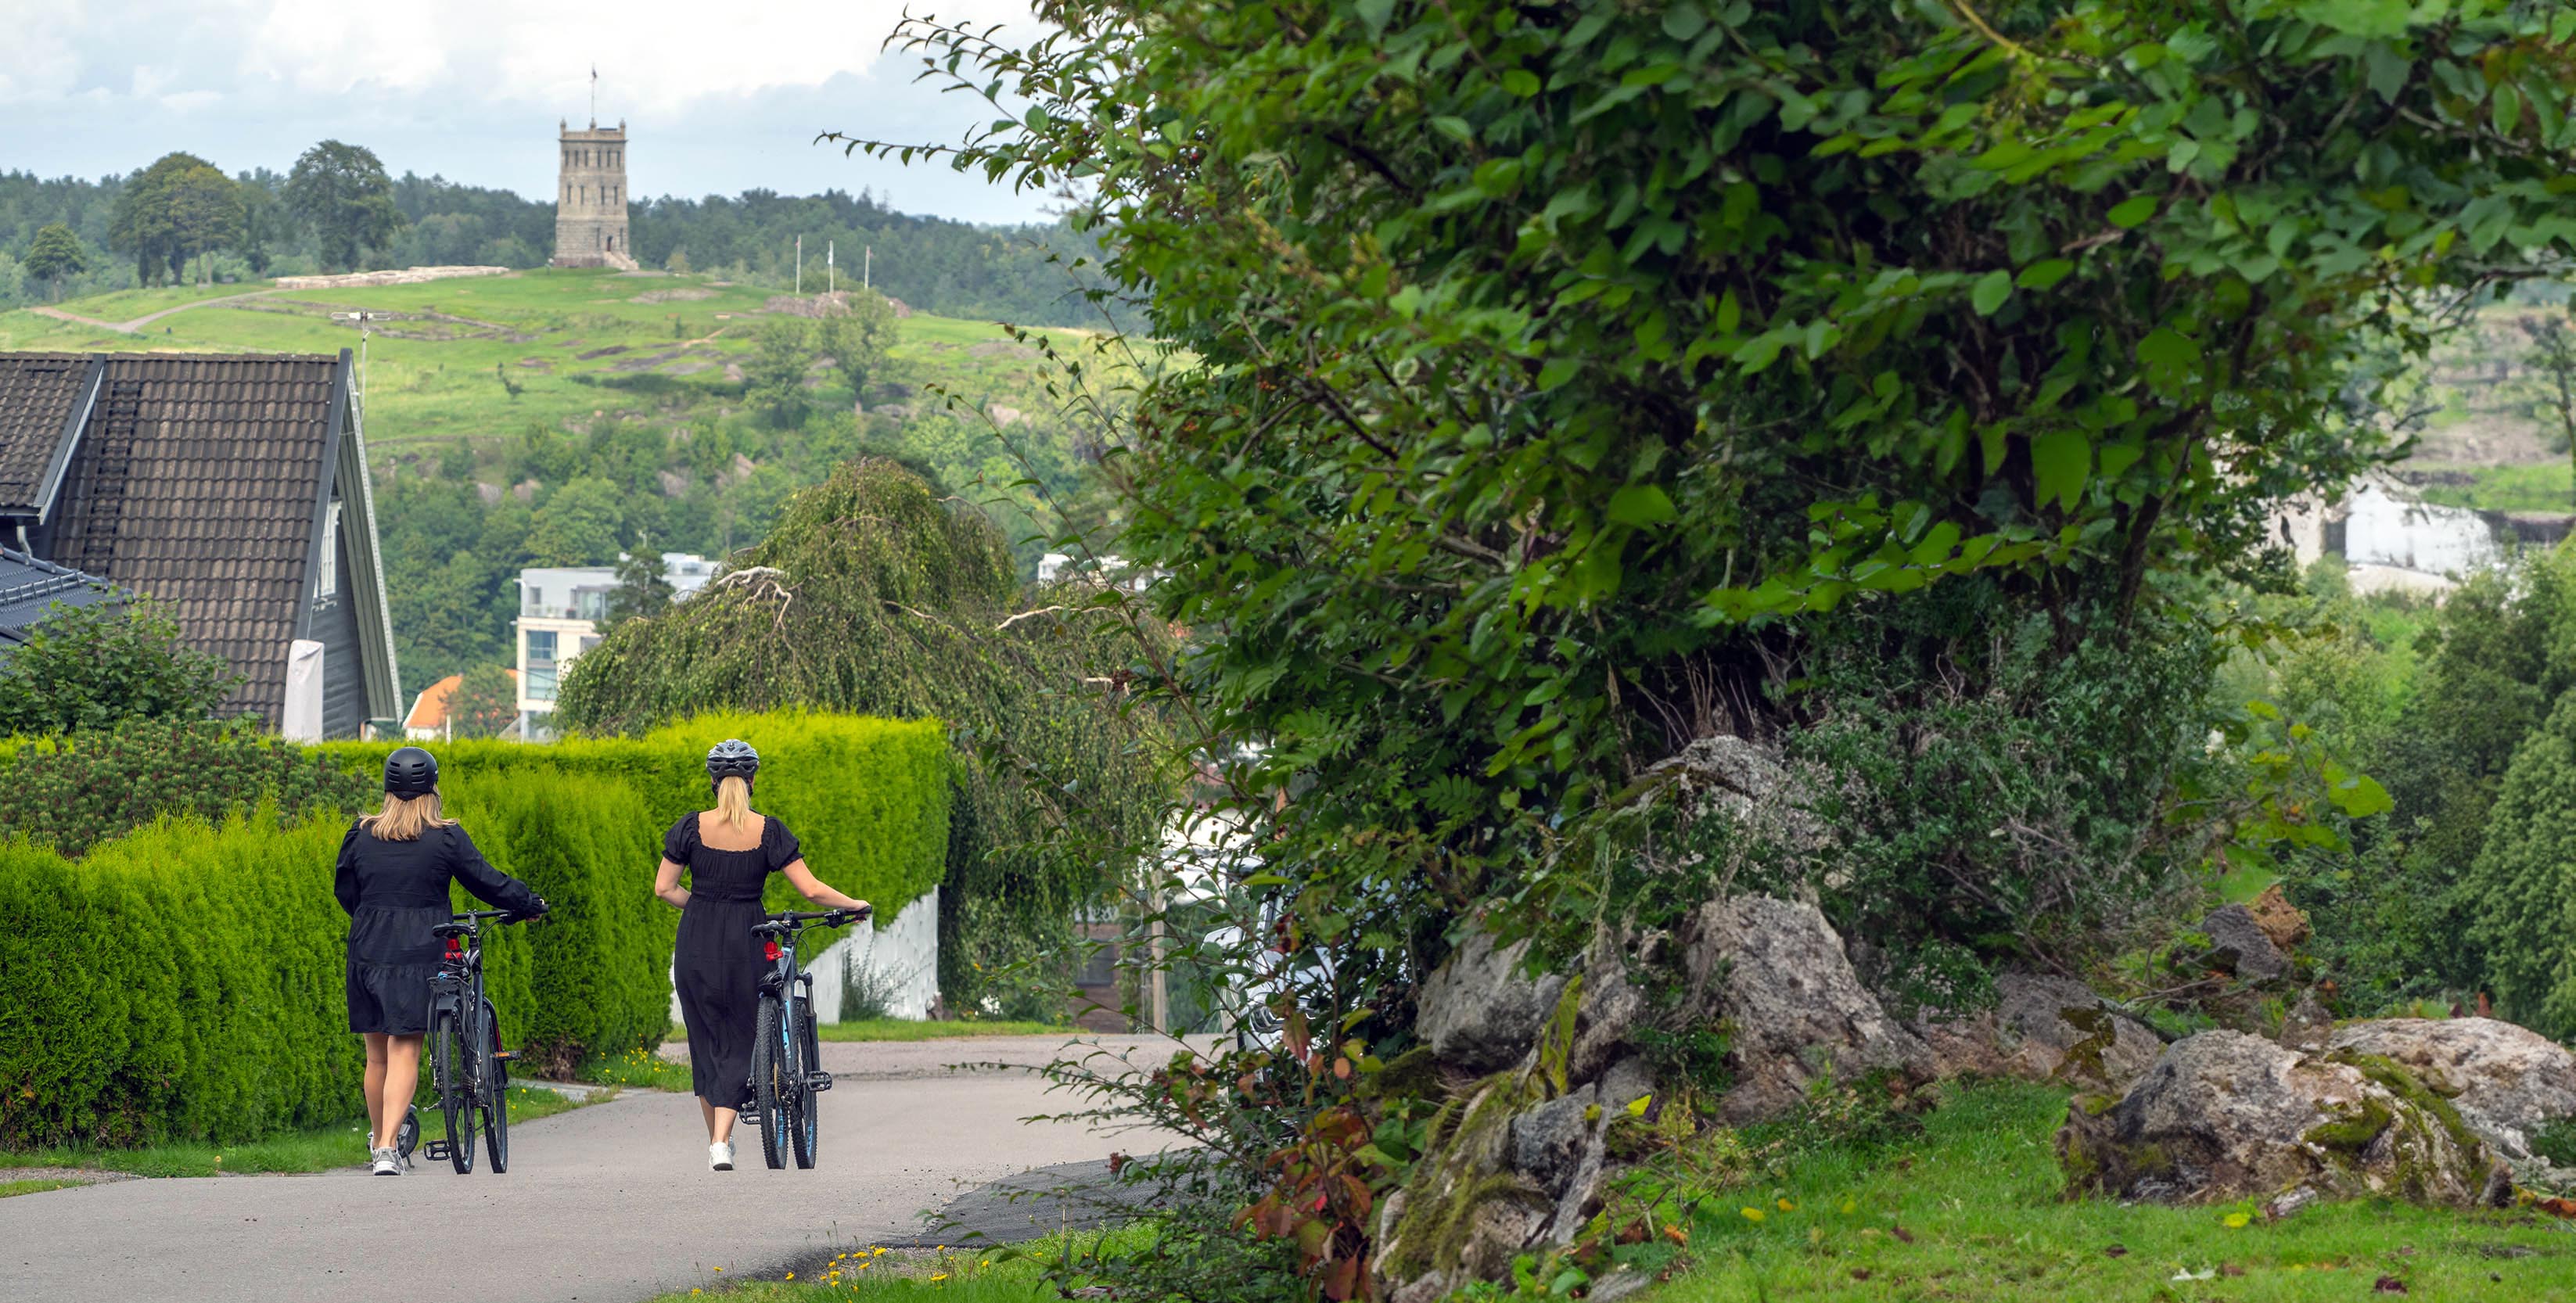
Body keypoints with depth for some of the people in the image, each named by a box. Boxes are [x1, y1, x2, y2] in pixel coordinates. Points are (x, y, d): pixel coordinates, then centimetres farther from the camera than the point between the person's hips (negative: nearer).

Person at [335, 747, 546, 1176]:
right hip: (419, 955, -3)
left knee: (377, 1055, 15)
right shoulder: (446, 838, -6)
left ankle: (378, 1140, 28)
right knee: (405, 1052, -4)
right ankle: (388, 1148, -15)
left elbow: (344, 891, 15)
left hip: (369, 952, 3)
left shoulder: (360, 836, 4)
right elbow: (487, 881, 0)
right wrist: (530, 905, 16)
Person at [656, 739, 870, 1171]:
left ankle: (716, 1139, 22)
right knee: (738, 1041, 5)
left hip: (697, 944, 1)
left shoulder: (693, 828, -3)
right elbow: (811, 890, -7)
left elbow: (663, 888, -1)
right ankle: (721, 1143, -10)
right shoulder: (769, 831, -6)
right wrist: (856, 905, 8)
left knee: (705, 1038, 15)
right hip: (746, 944, -1)